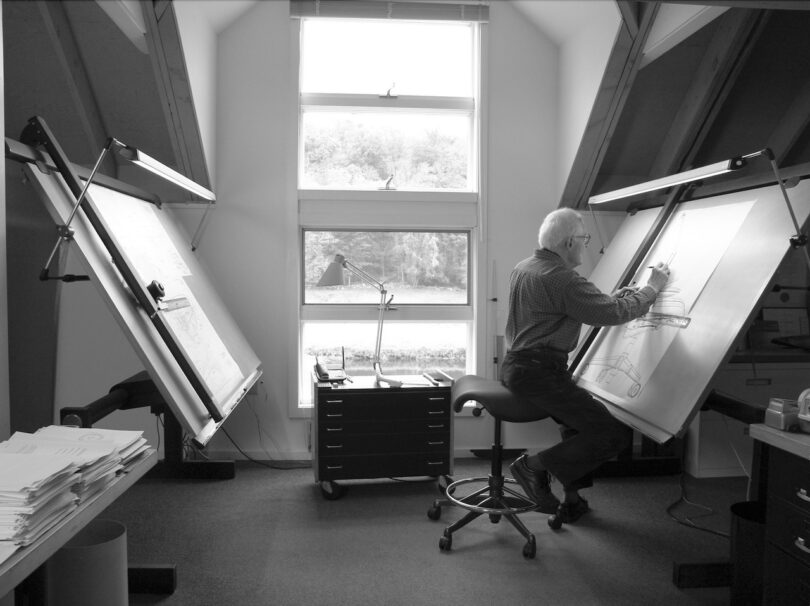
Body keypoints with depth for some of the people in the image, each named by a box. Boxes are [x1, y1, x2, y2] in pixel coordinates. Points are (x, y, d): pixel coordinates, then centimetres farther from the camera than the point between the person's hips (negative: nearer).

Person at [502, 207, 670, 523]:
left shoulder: (523, 268, 13)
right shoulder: (561, 279, -18)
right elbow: (613, 313, -16)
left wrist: (610, 298, 26)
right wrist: (652, 287, 1)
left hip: (515, 365, 11)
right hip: (539, 373, -11)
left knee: (579, 415, 30)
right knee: (615, 434, -9)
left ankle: (572, 499, 32)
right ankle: (534, 465, -3)